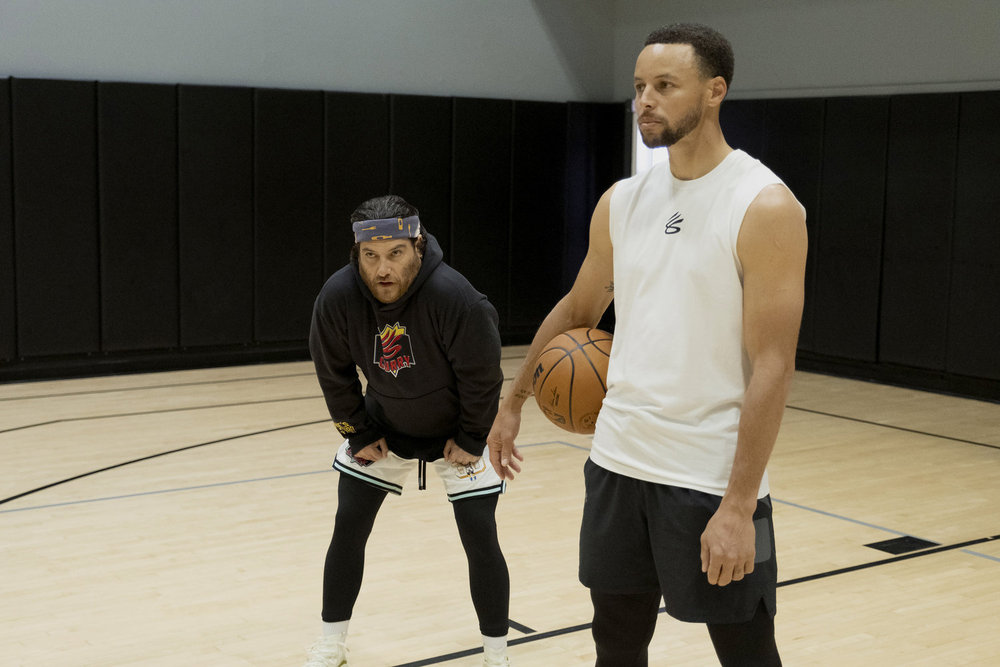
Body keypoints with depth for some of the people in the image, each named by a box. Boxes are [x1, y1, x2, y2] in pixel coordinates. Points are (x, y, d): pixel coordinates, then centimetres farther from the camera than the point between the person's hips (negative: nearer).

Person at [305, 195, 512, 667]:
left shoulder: (455, 297, -34)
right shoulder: (337, 296, -24)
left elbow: (482, 376, -20)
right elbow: (334, 372, -7)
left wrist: (470, 439, -11)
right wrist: (358, 433, -4)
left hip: (457, 432, -3)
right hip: (383, 426, 3)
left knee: (481, 540, -6)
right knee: (348, 529, 2)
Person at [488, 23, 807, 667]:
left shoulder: (765, 206, -12)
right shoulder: (622, 201, 7)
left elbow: (773, 366, -16)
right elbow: (577, 309, 21)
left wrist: (739, 504, -20)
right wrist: (514, 402, 23)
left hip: (713, 478, -6)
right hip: (618, 462, 6)